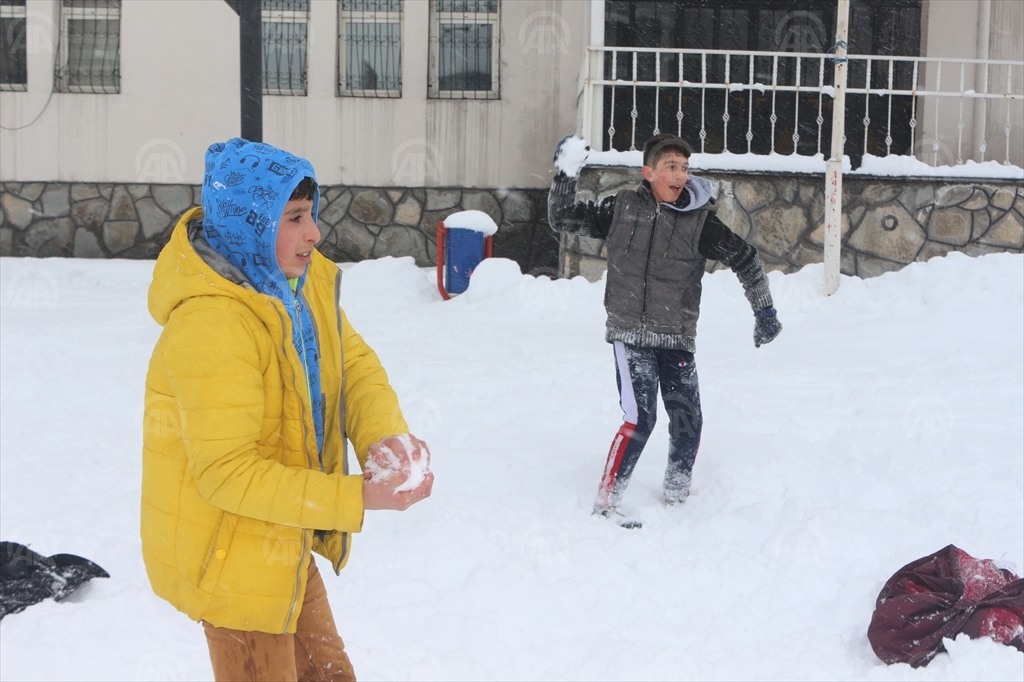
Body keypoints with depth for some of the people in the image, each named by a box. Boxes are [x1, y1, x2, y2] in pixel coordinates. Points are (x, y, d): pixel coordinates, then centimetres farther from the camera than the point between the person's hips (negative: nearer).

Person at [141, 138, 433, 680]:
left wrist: (383, 434, -24)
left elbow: (355, 361, -2)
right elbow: (226, 472, -30)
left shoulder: (303, 280, -3)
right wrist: (357, 497, -32)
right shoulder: (210, 324, -30)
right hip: (226, 553, -8)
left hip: (282, 542, 8)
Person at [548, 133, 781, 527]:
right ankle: (606, 499, -1)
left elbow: (745, 259, 4)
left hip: (677, 339, 2)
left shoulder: (699, 221, -2)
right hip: (630, 334, -2)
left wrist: (764, 310, 5)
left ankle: (675, 494, 30)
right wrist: (566, 174, -2)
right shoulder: (621, 208, 0)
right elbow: (563, 221, 8)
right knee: (639, 418, -14)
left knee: (688, 420, 5)